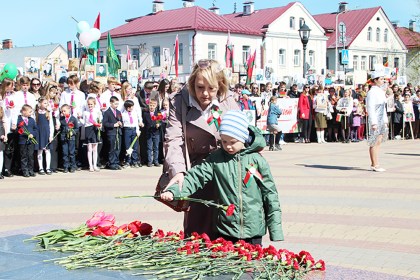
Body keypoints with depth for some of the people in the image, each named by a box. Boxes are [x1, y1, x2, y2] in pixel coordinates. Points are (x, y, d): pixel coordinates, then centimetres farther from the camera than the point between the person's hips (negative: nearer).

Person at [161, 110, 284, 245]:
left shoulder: (257, 160, -3)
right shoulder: (216, 159, 0)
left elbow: (270, 194, 0)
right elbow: (196, 176, -7)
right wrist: (173, 191, -24)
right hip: (225, 230, 1)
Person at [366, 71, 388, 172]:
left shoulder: (381, 92, 15)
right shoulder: (372, 92, -13)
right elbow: (370, 108, -17)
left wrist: (385, 121, 19)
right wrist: (373, 123, -21)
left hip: (381, 120, 9)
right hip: (375, 120, -9)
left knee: (379, 142, 11)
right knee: (374, 143, -4)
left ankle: (375, 164, 17)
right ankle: (374, 165, 0)